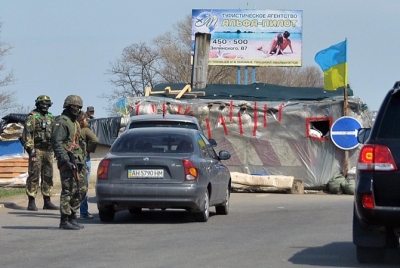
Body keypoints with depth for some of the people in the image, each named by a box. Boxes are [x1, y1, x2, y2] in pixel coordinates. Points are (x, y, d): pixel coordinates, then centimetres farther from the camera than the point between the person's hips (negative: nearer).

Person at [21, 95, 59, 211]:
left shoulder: (50, 118, 17)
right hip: (37, 150, -7)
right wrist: (30, 149, -19)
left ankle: (47, 201, 13)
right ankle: (31, 202, -7)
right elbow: (27, 133, -10)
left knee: (48, 176, 8)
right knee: (34, 176, -7)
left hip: (48, 150, 7)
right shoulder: (32, 116, -3)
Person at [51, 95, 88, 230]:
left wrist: (82, 161, 22)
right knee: (68, 191, -8)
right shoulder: (61, 122, -8)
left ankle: (72, 216, 16)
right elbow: (56, 142, -18)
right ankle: (65, 221, -5)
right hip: (68, 162, -9)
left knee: (82, 189, 9)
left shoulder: (75, 123, 22)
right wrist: (65, 160, -24)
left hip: (78, 162, 9)